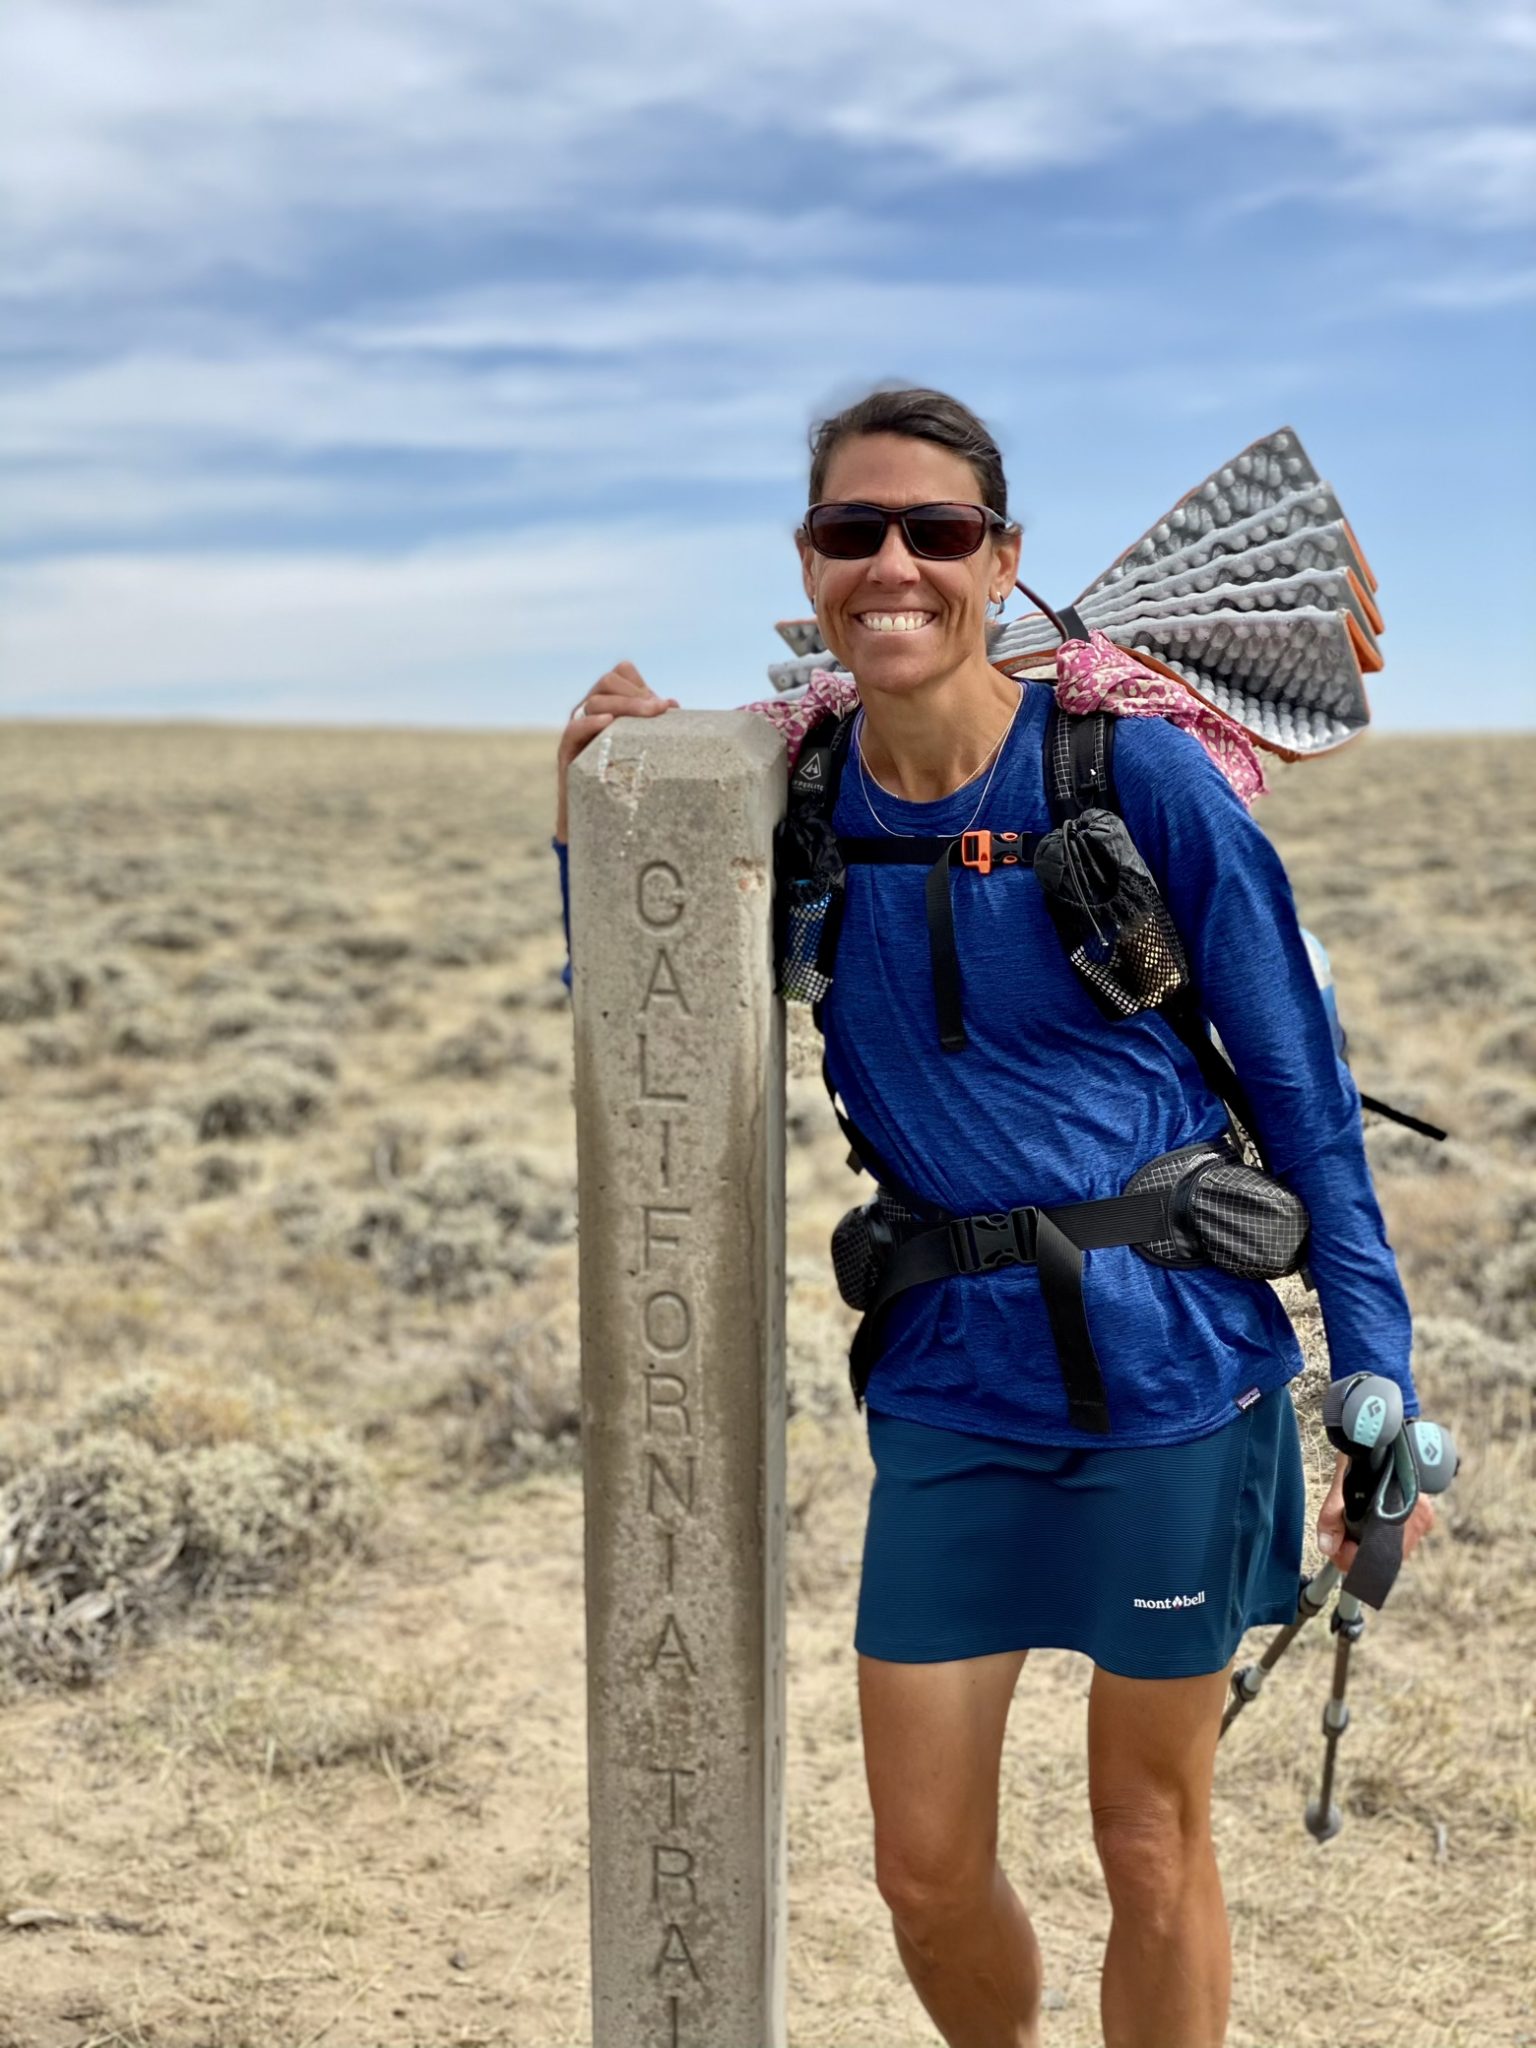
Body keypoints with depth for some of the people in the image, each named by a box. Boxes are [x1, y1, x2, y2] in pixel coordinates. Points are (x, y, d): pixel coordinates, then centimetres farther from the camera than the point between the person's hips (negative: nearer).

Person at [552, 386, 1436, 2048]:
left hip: (1172, 1369, -3)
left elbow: (1303, 1090, -6)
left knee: (1150, 1850, 14)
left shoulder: (1131, 772, -12)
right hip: (950, 1389, 3)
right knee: (925, 1875, 13)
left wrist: (1378, 1385, -8)